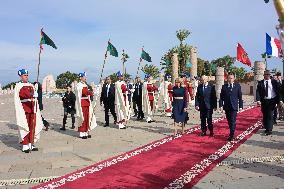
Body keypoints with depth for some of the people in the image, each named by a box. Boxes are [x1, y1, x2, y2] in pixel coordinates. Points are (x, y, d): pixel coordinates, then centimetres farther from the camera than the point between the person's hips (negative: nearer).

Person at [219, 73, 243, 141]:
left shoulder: (237, 86, 3)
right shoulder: (224, 86, 5)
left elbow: (240, 97, 4)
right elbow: (221, 97, 4)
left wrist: (240, 106, 1)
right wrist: (221, 105, -4)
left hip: (234, 107, -2)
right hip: (226, 107, 2)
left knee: (233, 121, -8)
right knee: (229, 121, 10)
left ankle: (231, 135, -4)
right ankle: (232, 133, 24)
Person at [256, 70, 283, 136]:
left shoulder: (274, 82, 2)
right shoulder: (260, 83, 2)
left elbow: (278, 91, 0)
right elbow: (257, 92, -4)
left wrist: (280, 100, -9)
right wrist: (258, 100, -17)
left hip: (272, 101, -2)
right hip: (264, 101, 2)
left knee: (270, 115, -6)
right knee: (265, 115, 10)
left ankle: (269, 130, 1)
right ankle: (266, 128, 25)